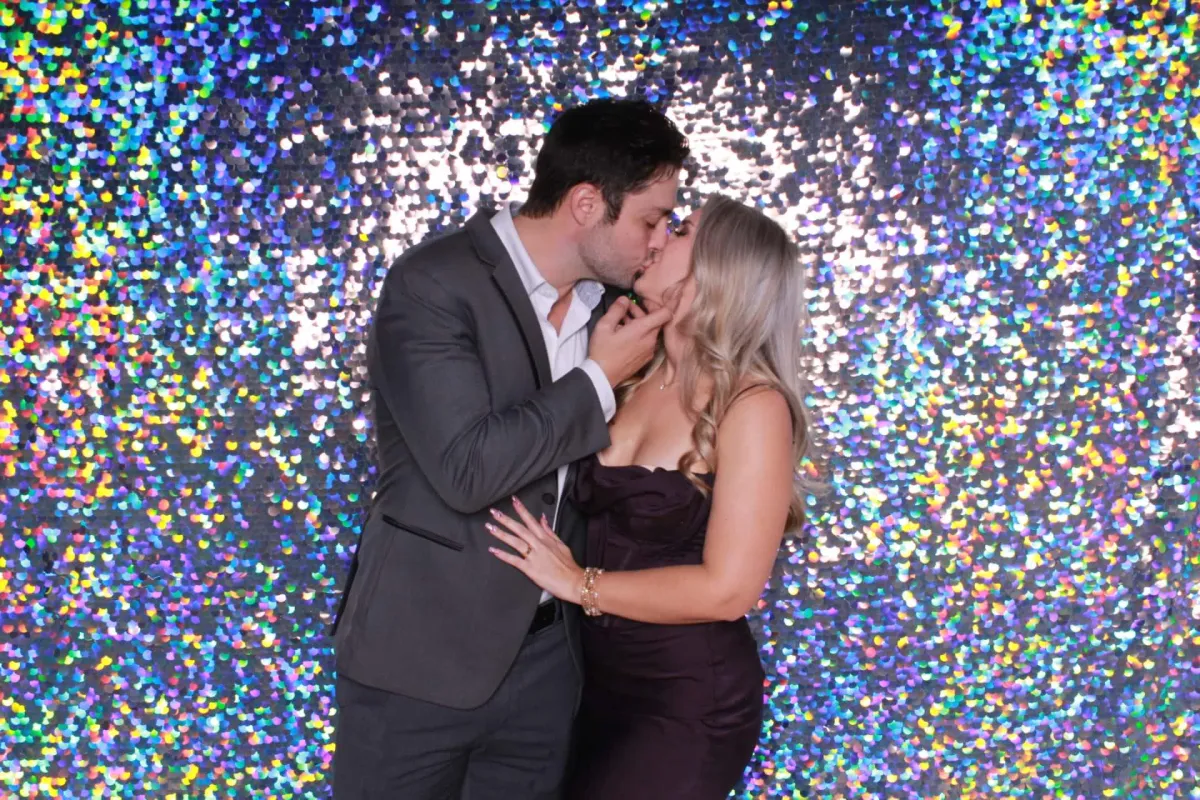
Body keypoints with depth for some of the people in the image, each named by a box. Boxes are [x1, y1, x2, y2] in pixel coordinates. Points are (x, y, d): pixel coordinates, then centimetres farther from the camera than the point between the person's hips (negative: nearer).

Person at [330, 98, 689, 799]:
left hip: (547, 654, 6)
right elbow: (467, 468, -25)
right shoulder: (434, 285, -15)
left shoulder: (603, 301, 4)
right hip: (422, 656, -5)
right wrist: (598, 379, -16)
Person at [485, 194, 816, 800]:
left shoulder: (753, 405, -17)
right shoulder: (634, 378, 2)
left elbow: (727, 588, -21)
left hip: (691, 704, -6)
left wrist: (578, 583, -14)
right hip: (596, 677, 6)